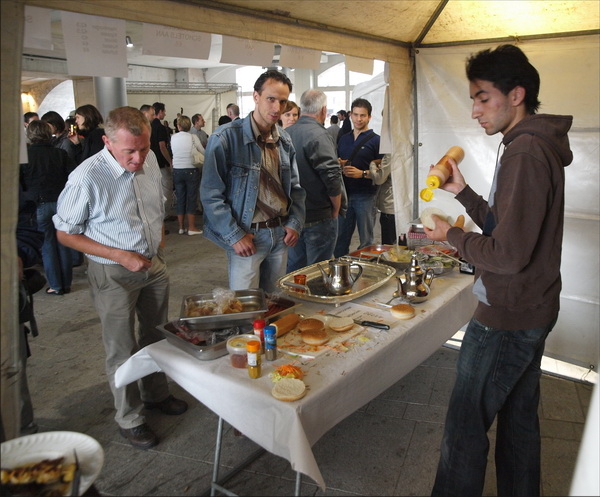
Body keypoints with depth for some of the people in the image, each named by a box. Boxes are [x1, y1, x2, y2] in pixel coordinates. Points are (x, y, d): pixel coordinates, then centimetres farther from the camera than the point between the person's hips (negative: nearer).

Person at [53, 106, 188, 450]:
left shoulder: (150, 161, -5)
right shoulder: (87, 178, -23)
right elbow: (65, 234, -14)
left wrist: (159, 235, 3)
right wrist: (119, 255, -21)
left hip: (155, 263, 6)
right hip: (113, 274, -6)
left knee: (157, 336, 20)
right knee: (123, 350, 7)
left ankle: (156, 394, 44)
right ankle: (130, 418, 28)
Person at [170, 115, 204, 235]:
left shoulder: (173, 137, 1)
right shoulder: (193, 137, -7)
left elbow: (173, 152, 10)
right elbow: (203, 151, 1)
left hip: (177, 171, 3)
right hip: (191, 170, -3)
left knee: (180, 199, 9)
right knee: (192, 199, 3)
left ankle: (181, 227, 15)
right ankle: (191, 228, 4)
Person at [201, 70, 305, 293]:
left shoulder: (285, 141, 9)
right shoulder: (225, 138, -12)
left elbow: (294, 187, 16)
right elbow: (211, 194, -13)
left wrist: (295, 223, 2)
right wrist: (234, 236, -14)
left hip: (281, 233, 6)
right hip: (246, 235, -6)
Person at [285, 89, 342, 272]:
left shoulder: (286, 134, 6)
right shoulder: (319, 135, -16)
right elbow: (332, 178, -21)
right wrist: (335, 210, -6)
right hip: (318, 217, -7)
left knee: (294, 269, 18)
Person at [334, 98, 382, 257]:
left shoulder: (376, 140, -3)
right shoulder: (343, 139, 14)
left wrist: (362, 173, -22)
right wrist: (339, 166, 0)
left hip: (365, 195, -5)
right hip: (345, 194, 5)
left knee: (366, 241, 5)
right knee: (340, 238, 10)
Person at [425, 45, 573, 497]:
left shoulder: (525, 152, -21)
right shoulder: (540, 146, 11)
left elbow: (508, 253, -24)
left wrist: (452, 236, -10)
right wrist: (463, 192, 7)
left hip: (507, 319, -10)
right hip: (531, 312, 10)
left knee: (466, 426, 2)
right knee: (519, 418, 22)